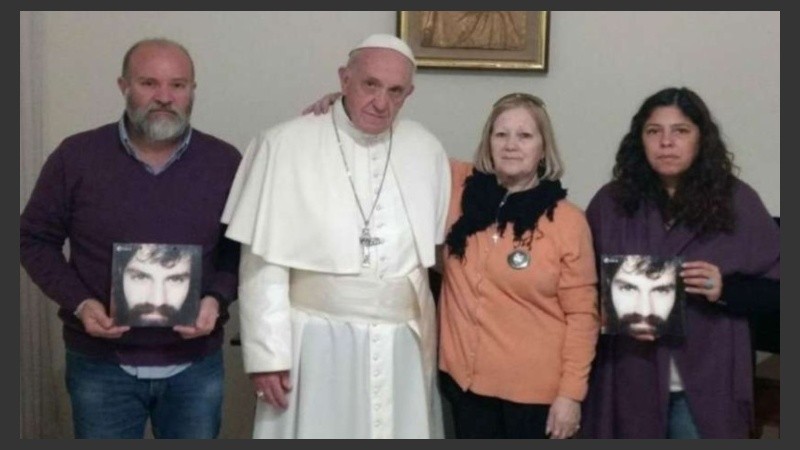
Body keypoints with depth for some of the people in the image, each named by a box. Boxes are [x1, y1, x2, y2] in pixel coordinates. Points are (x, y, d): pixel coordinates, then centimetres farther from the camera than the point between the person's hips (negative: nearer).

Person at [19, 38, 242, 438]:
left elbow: (245, 247, 5)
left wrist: (217, 298, -14)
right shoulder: (76, 156, -5)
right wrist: (79, 302, -13)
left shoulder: (224, 162, -2)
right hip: (101, 365, -1)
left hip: (195, 366, 1)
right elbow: (35, 239, 2)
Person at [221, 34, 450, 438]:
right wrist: (266, 353, -10)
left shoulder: (427, 151, 4)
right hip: (317, 344, -3)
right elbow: (263, 264, -8)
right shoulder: (286, 145, -8)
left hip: (401, 348, 4)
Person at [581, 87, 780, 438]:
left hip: (705, 385, -1)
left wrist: (726, 289, -16)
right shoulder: (611, 201, 4)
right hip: (628, 381, 1)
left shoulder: (737, 201, 0)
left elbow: (776, 288, 2)